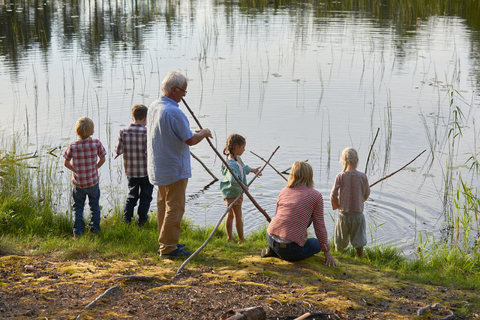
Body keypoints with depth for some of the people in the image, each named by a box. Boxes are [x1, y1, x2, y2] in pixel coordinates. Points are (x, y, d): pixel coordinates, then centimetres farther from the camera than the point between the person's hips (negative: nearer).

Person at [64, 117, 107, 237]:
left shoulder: (73, 146, -13)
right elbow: (102, 159, -3)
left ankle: (78, 231, 11)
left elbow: (66, 162, -9)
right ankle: (95, 228, 25)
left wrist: (74, 169, 6)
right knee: (94, 205, 18)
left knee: (78, 207, 13)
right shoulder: (96, 143, -12)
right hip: (93, 181, 1)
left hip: (78, 182, -1)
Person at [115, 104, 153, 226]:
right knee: (145, 197, 13)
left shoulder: (124, 132, -5)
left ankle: (126, 219, 16)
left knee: (131, 196, 20)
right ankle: (142, 220, 18)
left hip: (130, 171, 3)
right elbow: (149, 153, -19)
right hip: (146, 171, -3)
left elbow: (118, 151, -6)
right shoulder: (147, 132, -14)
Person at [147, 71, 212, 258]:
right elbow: (190, 140, -21)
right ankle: (168, 247, 2)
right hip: (174, 169, -9)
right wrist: (204, 133, -2)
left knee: (163, 205, 18)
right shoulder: (174, 112, -24)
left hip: (158, 166, 9)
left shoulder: (153, 107, 5)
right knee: (175, 208, -1)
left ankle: (165, 242, 28)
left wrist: (193, 133, 19)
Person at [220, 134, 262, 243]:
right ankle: (241, 239, 17)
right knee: (238, 215, 4)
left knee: (230, 214, 19)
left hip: (230, 192, 10)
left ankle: (230, 237, 30)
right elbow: (233, 180, -44)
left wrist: (252, 170, 33)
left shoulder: (237, 158, 0)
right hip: (233, 193, -10)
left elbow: (242, 167, 23)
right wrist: (242, 188, -30)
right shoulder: (232, 164, -33)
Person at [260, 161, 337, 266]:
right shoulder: (316, 196, -1)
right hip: (290, 249, -6)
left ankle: (273, 250, 17)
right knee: (317, 244, 27)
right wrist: (327, 252, 10)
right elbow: (319, 226, 1)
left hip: (270, 238, 6)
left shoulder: (284, 191, 11)